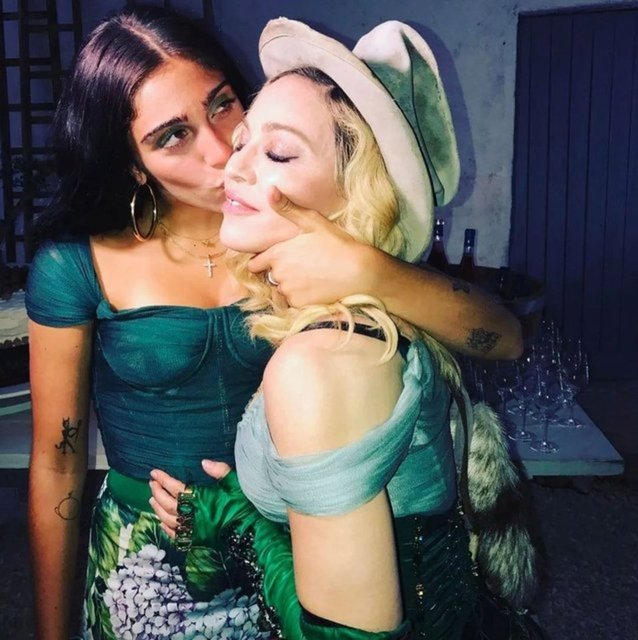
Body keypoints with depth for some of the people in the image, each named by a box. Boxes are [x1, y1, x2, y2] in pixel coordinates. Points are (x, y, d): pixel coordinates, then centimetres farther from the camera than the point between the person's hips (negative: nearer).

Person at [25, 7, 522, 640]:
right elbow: (56, 461, -7)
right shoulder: (76, 263, -16)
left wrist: (365, 269, -38)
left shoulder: (305, 228, -14)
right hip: (149, 570, -1)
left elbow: (503, 338, -21)